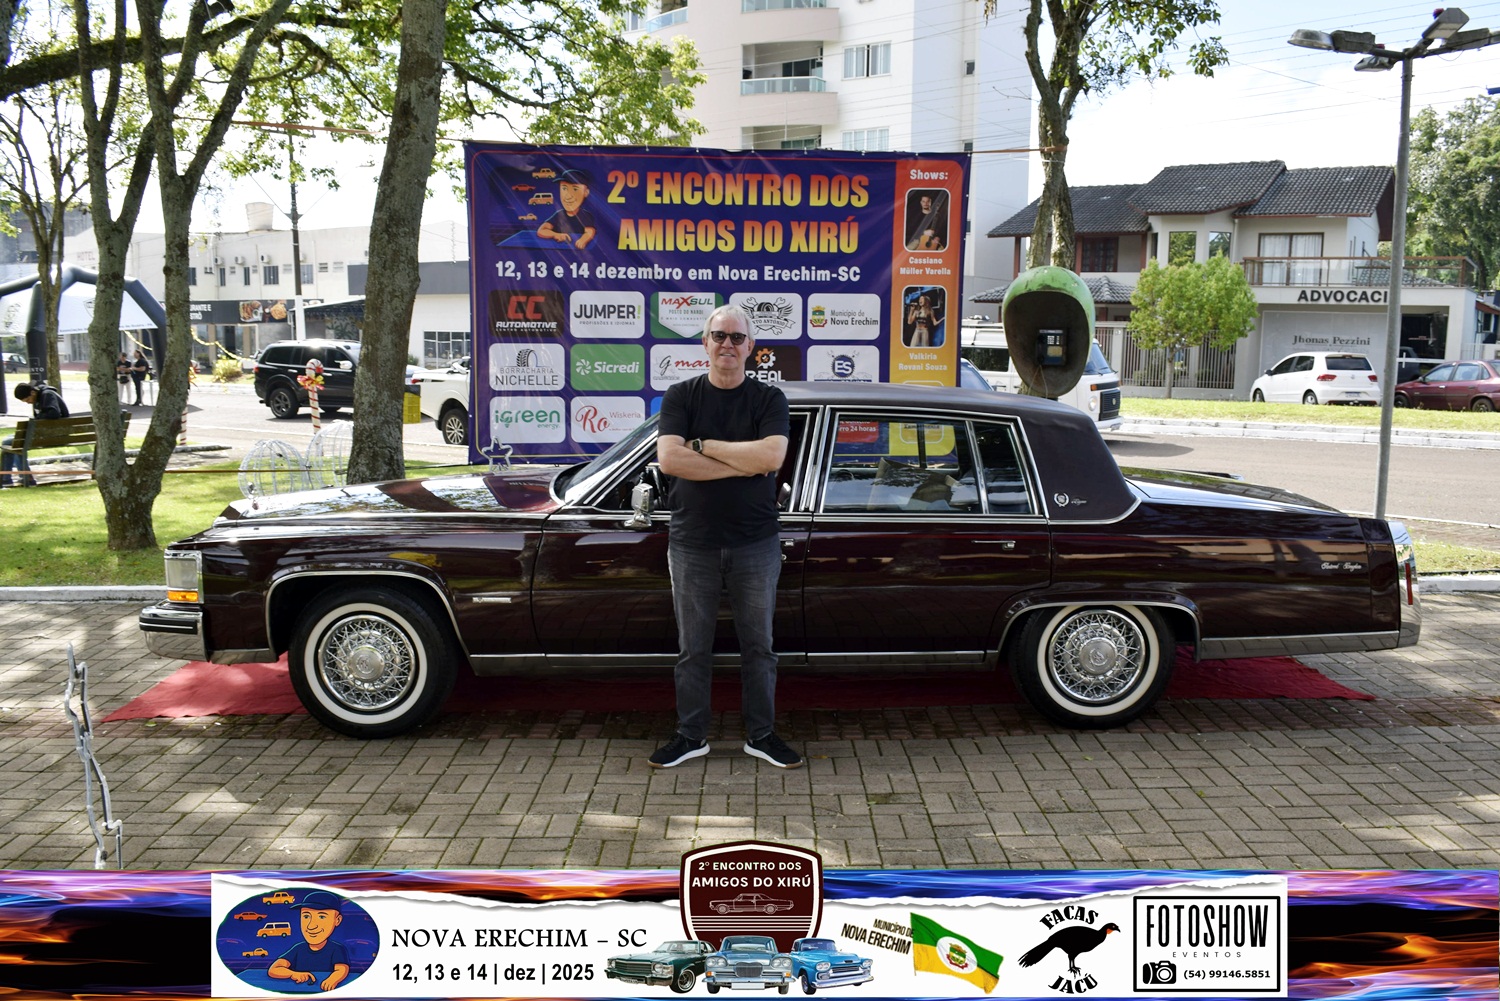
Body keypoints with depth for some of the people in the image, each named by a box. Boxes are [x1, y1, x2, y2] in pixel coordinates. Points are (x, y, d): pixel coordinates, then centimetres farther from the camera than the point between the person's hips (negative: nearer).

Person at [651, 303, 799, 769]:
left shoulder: (769, 399, 1)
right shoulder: (681, 397, 2)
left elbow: (771, 456, -18)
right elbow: (669, 459, -15)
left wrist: (703, 444, -14)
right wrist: (743, 464, -16)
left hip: (755, 543, 0)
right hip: (692, 543, 0)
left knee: (758, 644, 11)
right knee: (692, 647, 10)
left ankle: (761, 734, 25)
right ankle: (691, 735, 25)